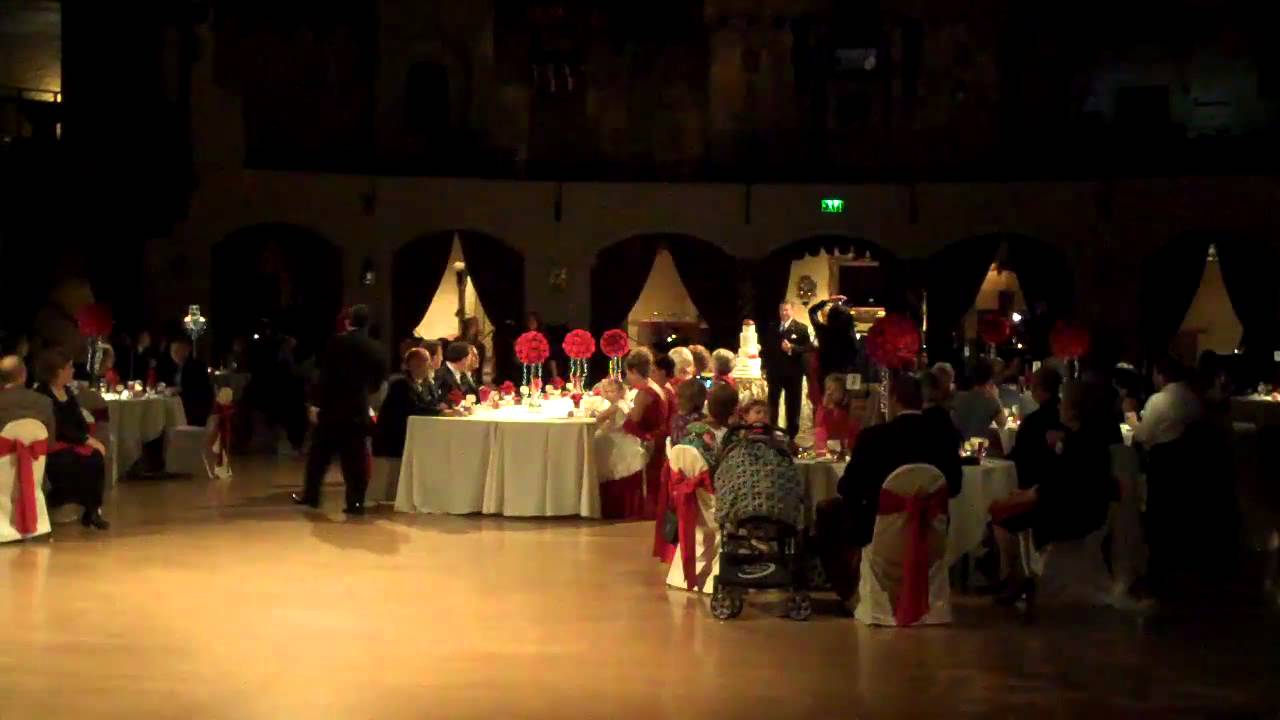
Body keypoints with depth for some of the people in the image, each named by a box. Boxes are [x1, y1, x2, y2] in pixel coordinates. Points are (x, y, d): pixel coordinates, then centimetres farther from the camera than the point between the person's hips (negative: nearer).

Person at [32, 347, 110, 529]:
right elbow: (57, 429, -18)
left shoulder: (67, 392, 14)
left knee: (96, 458, -23)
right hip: (51, 447, -7)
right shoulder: (42, 394, -11)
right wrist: (87, 440, -21)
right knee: (84, 462, -31)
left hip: (72, 444, 7)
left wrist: (91, 439, -7)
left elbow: (80, 422, 12)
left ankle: (93, 509, -16)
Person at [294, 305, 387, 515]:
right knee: (355, 456, 4)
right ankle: (356, 501, 0)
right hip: (359, 408, 3)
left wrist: (316, 403, -8)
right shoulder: (374, 348, 4)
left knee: (320, 451, 11)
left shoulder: (338, 342, -7)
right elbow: (377, 381, 9)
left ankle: (311, 494, 19)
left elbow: (325, 374, -11)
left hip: (333, 406, -3)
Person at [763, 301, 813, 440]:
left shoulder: (801, 328, -2)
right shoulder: (771, 328, 11)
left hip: (793, 372, -3)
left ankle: (791, 435, 11)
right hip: (774, 371, 3)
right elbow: (765, 347, 12)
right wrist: (765, 366, 4)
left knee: (792, 405, 4)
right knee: (772, 403, 7)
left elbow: (808, 348, -11)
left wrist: (792, 348, -24)